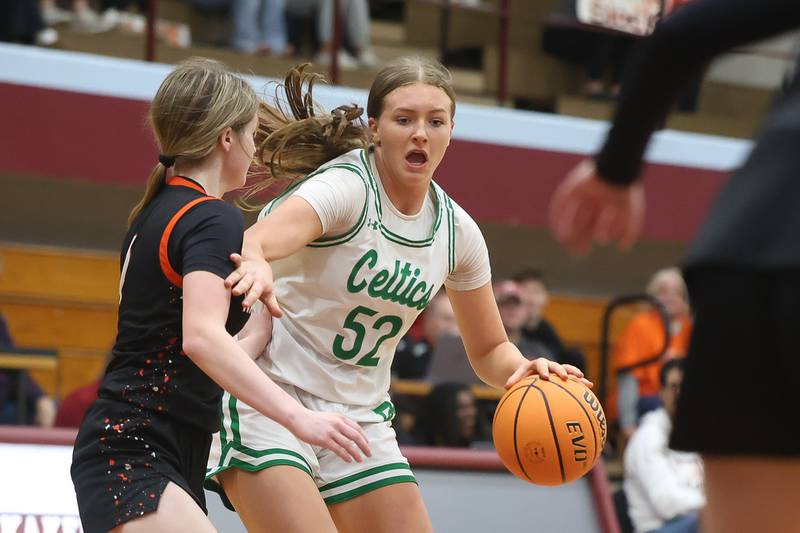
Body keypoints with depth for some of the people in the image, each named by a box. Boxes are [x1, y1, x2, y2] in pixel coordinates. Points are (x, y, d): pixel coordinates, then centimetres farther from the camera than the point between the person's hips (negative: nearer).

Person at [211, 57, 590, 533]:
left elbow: (488, 351, 15)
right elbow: (255, 242, -37)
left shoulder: (456, 231, 3)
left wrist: (522, 369, -9)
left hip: (361, 417, 7)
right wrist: (255, 263, -62)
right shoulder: (345, 186, -17)